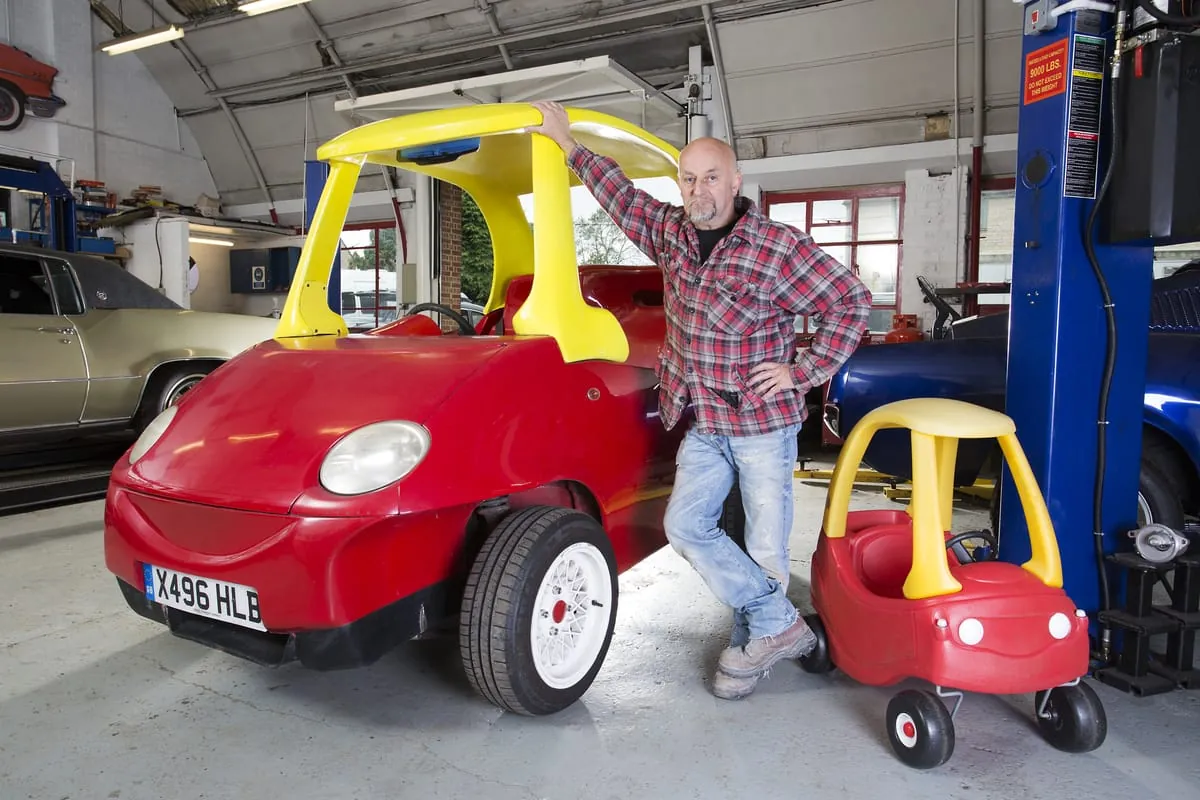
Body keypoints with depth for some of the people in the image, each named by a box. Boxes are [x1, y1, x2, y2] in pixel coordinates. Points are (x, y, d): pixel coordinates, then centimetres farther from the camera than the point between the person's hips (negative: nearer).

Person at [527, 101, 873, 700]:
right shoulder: (670, 232, 5)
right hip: (704, 425, 5)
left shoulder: (779, 247, -12)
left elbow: (851, 300, -7)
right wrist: (568, 144, 21)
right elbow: (622, 197, 20)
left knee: (765, 547, 0)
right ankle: (780, 625, 7)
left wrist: (804, 372, -10)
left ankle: (751, 640, 20)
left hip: (764, 423, -5)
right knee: (686, 524, -4)